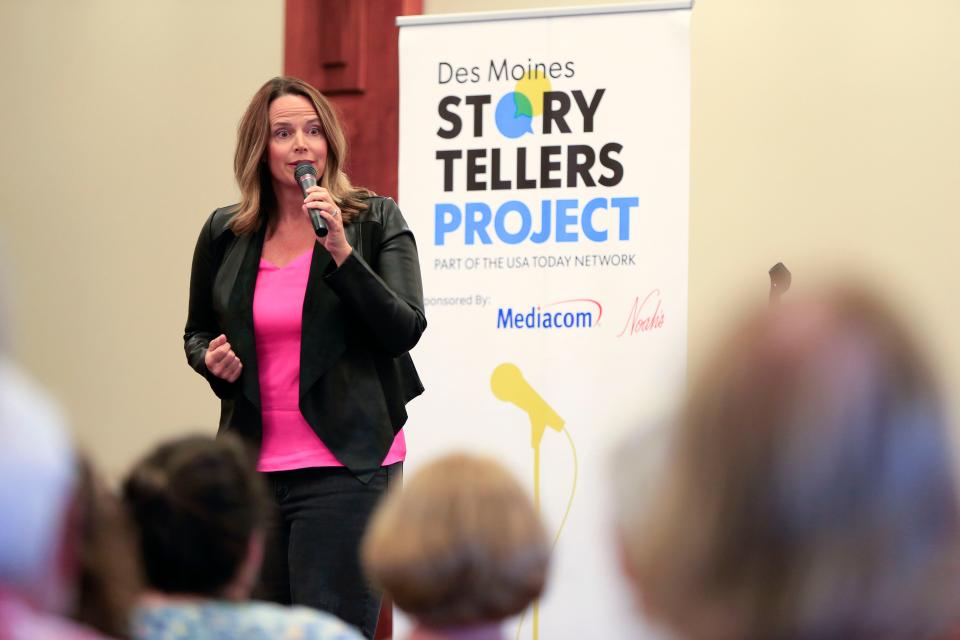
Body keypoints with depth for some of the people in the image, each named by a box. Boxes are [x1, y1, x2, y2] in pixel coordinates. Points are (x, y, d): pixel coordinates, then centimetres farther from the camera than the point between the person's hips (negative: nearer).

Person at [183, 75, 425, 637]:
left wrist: (342, 251, -19)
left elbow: (405, 331, -10)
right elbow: (197, 333, 20)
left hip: (346, 465, -4)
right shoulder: (224, 234, 7)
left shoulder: (375, 220, -1)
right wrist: (211, 359, -3)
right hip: (253, 463, 4)